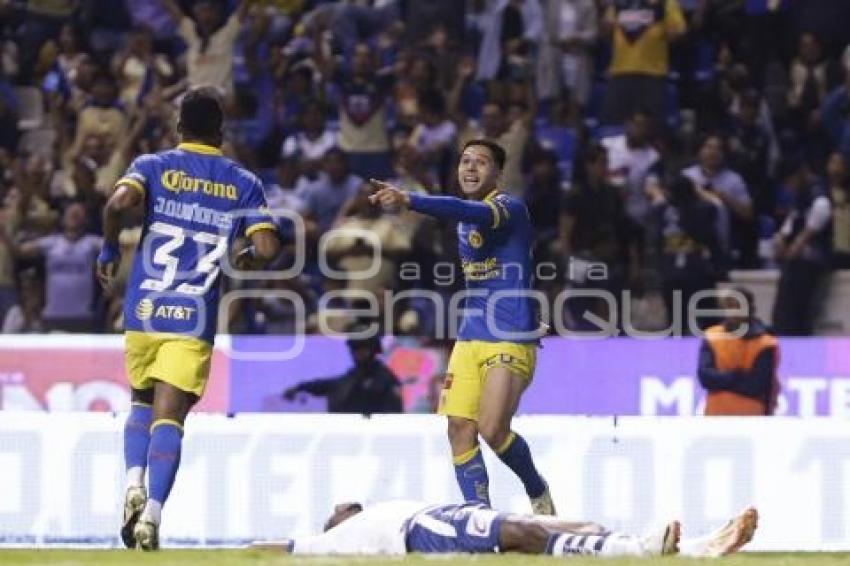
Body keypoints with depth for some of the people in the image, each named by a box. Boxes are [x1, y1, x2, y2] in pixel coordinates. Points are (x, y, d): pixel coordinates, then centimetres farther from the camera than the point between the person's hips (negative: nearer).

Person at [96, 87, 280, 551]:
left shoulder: (152, 166, 4)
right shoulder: (243, 183, 6)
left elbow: (119, 202, -17)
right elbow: (266, 248, -5)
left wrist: (109, 249, 0)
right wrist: (240, 264, 17)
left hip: (143, 310, 1)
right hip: (195, 319, -1)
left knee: (142, 403, 21)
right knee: (169, 417, -3)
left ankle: (134, 485, -2)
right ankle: (153, 513, -19)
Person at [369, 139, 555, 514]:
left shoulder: (510, 208, -12)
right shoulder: (465, 220, 15)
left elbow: (471, 213, -33)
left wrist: (409, 201, -47)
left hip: (510, 341, -8)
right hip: (470, 338, 8)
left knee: (492, 430, -15)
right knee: (460, 426, -6)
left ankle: (539, 494, 11)